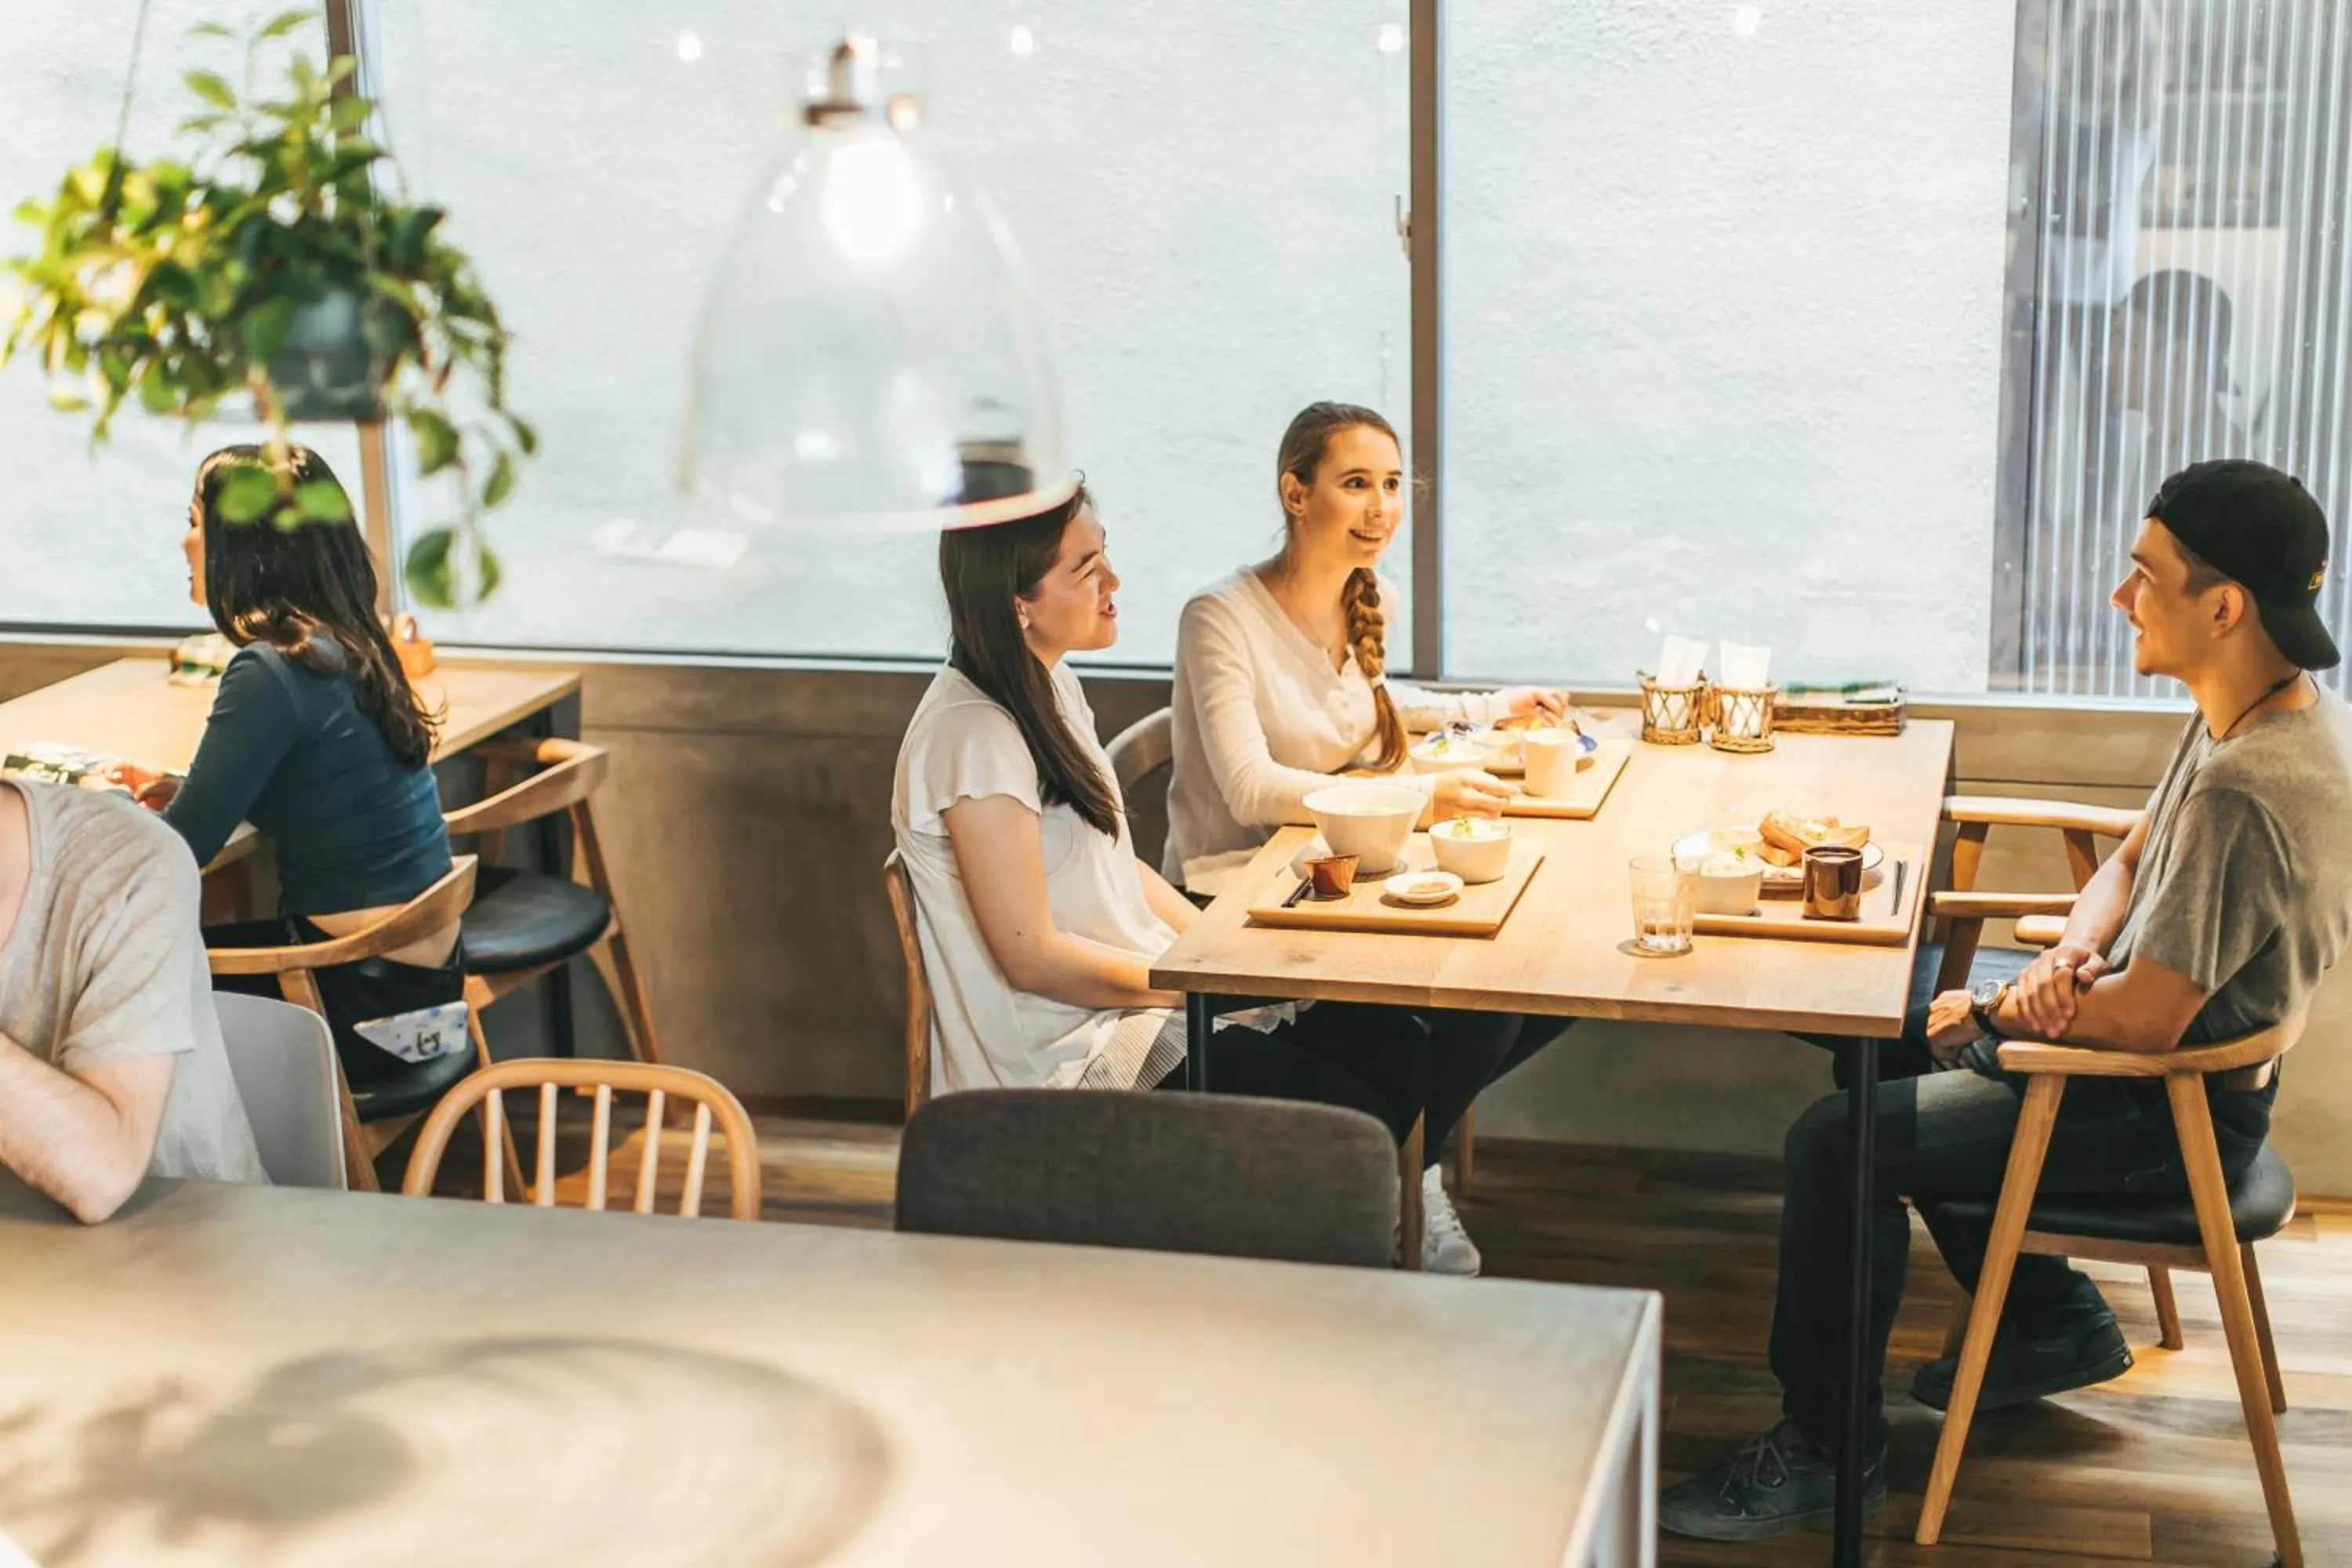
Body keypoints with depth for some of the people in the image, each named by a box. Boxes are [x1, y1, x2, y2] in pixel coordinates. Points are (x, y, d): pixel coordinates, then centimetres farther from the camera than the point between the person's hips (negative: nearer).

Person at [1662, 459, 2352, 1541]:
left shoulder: (2248, 787, -32)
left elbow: (2146, 1019, -31)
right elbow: (2131, 862, 12)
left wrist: (1995, 1012, -13)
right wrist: (2071, 957, -9)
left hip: (2172, 1114, -10)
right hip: (2175, 1056, 11)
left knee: (1838, 1143, -16)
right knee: (1893, 1050, 24)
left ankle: (1827, 1447, 1)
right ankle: (2054, 1328, 32)